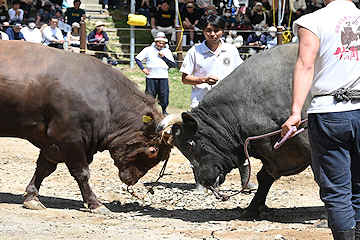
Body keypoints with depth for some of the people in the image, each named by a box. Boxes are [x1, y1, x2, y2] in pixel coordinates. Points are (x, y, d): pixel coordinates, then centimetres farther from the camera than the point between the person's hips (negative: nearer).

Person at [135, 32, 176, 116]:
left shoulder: (167, 51, 13)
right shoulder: (148, 50, 9)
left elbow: (173, 65, 6)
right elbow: (137, 58, 9)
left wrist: (163, 57, -4)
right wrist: (143, 68, -2)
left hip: (164, 77, 1)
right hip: (151, 77, -1)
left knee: (164, 94, 0)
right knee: (150, 95, -1)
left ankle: (164, 110, 15)